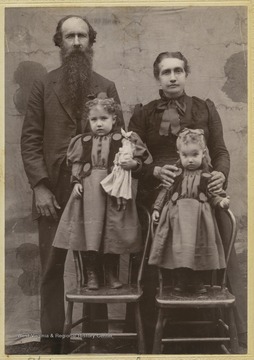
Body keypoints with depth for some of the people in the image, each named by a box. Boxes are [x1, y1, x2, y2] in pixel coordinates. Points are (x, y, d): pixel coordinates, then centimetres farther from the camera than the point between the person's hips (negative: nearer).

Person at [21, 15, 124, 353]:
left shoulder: (107, 87, 9)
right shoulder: (43, 86, 7)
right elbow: (30, 139, 2)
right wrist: (39, 186, -8)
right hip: (52, 192, 0)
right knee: (52, 268, 5)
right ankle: (52, 338, 16)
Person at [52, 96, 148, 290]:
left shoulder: (124, 140, 0)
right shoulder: (83, 141, 8)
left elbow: (139, 162, -1)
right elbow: (76, 165, 12)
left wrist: (132, 163, -22)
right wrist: (76, 182, 0)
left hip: (115, 190, -1)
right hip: (89, 191, 2)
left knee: (113, 232, 4)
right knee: (90, 231, 1)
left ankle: (112, 273, 20)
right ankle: (91, 273, 15)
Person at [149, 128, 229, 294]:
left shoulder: (207, 175, 2)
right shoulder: (175, 173, 2)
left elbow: (212, 194, 6)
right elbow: (164, 191, 7)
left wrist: (222, 201, -13)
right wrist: (157, 208, 4)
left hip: (199, 216, 0)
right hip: (178, 215, 0)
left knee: (199, 246, 4)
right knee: (179, 246, -1)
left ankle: (197, 281, 17)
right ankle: (180, 280, 12)